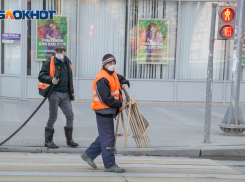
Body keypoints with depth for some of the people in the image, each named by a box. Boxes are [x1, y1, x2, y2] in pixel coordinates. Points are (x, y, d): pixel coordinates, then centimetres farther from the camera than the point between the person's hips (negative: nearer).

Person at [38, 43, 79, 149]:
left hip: (65, 94, 6)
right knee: (53, 117, -1)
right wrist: (51, 80, -26)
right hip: (54, 94, -6)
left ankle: (69, 140, 17)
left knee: (70, 115, 4)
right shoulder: (49, 62, -6)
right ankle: (48, 141, 10)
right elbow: (41, 76, -9)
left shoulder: (67, 63, 13)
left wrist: (72, 92, 23)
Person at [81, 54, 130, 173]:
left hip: (109, 111, 10)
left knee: (104, 136, 17)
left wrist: (125, 84, 9)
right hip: (104, 111, -10)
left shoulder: (112, 74, 12)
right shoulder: (102, 79, -19)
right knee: (108, 138, -4)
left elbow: (120, 79, 32)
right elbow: (107, 99, -23)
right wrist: (120, 104, -16)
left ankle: (89, 154, 26)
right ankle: (109, 165, 3)